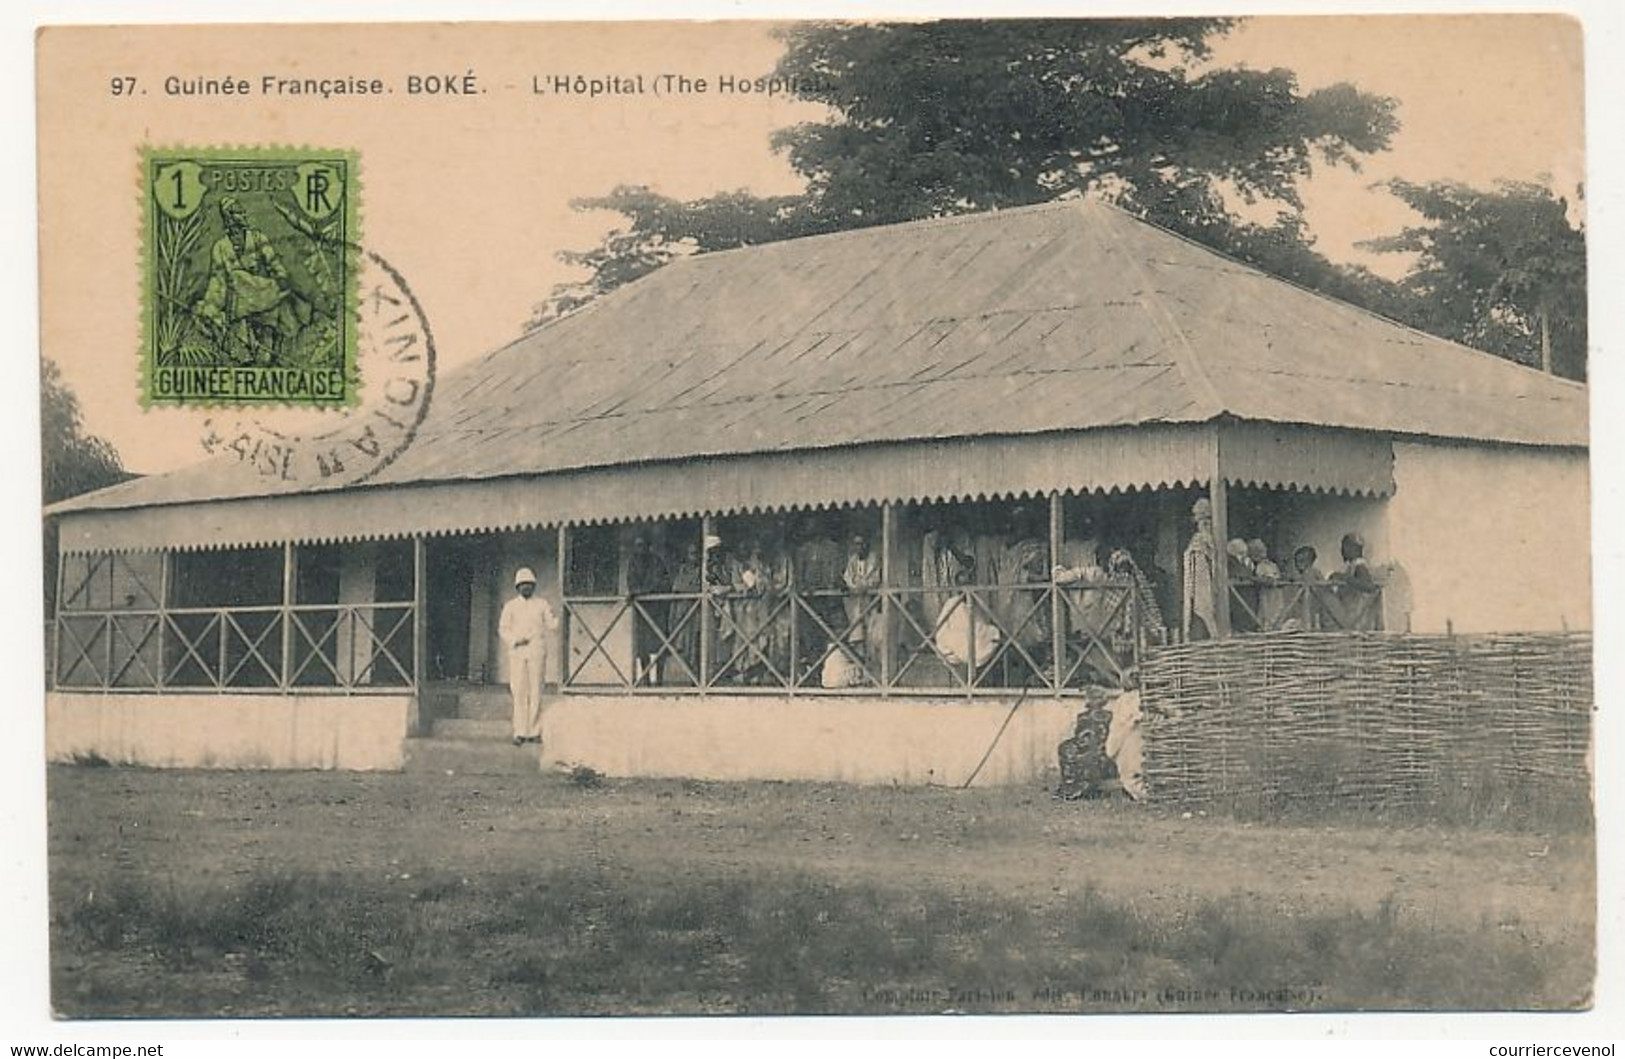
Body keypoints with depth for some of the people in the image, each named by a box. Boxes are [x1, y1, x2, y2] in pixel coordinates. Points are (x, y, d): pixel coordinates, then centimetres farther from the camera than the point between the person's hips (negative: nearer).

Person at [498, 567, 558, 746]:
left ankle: (534, 732, 0)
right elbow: (503, 629, 8)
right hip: (516, 653, 0)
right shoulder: (510, 606, 10)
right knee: (519, 693, -5)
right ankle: (520, 733, -4)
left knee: (535, 692, -4)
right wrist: (515, 640, -9)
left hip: (537, 652, 0)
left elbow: (551, 626, 8)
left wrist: (558, 621, -13)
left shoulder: (542, 604, 10)